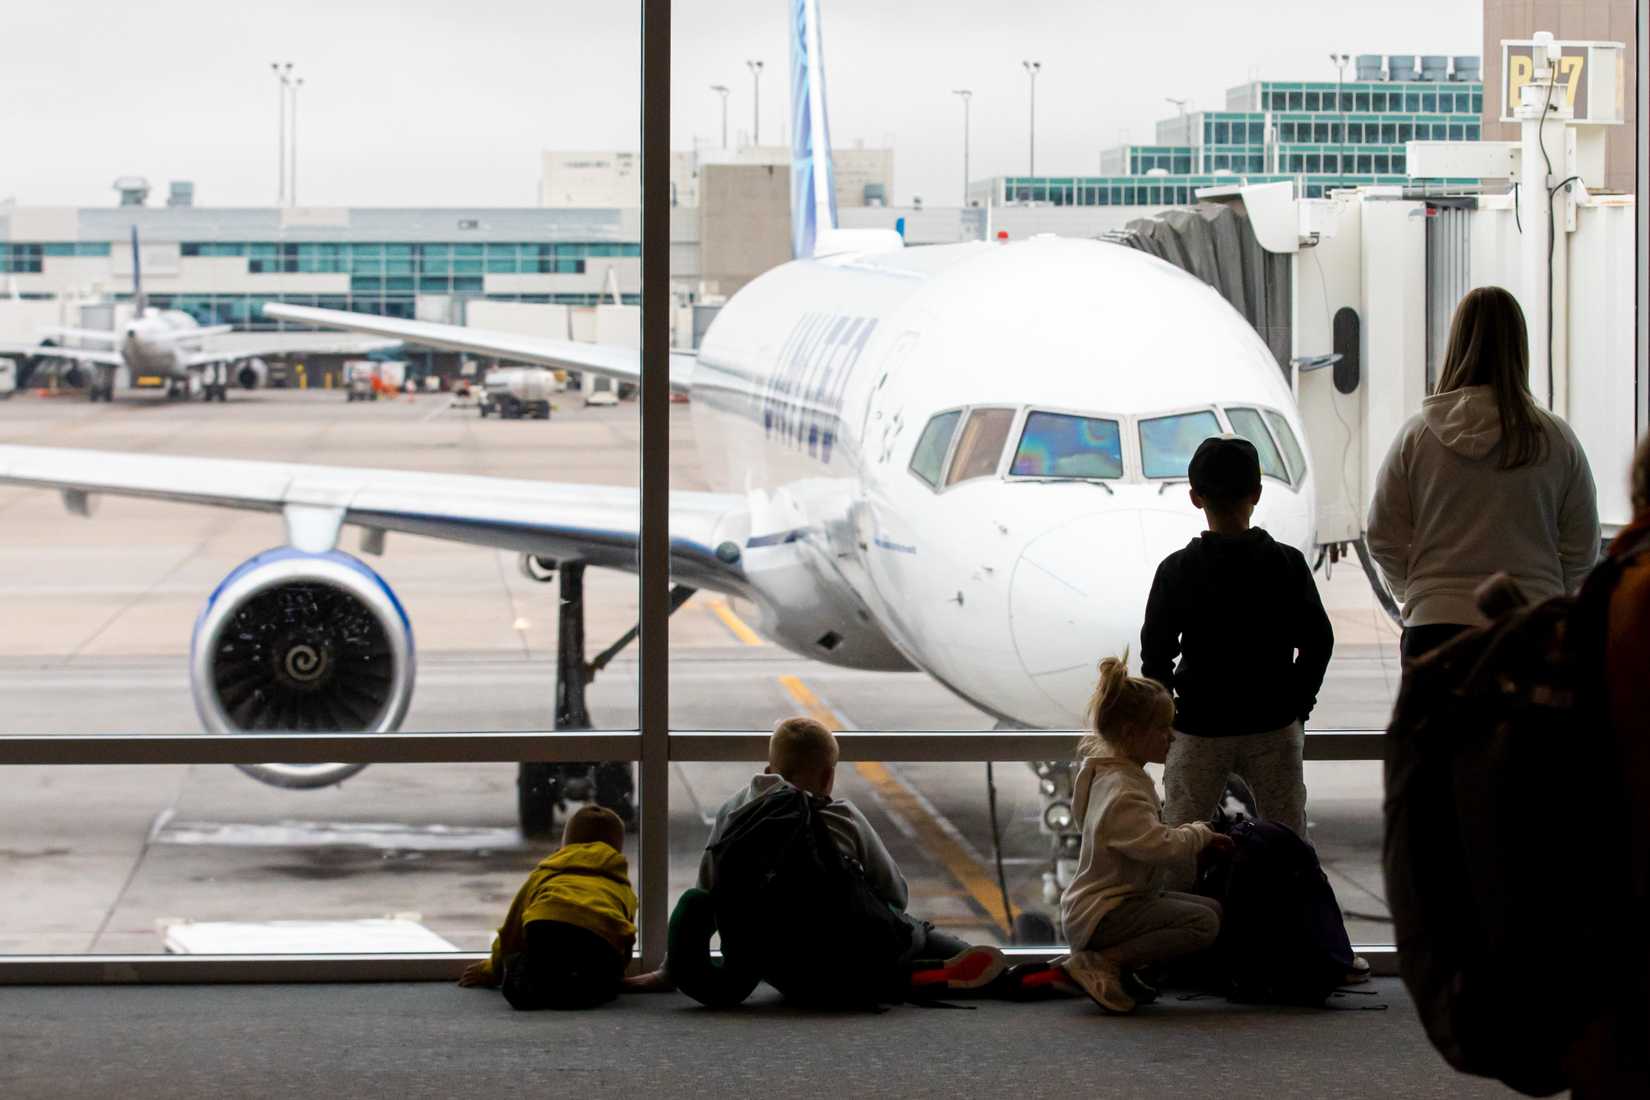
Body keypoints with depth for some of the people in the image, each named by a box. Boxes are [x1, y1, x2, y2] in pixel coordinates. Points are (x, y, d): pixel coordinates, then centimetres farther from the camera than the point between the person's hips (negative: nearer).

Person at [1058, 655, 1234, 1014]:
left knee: (1213, 908, 15)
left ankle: (1121, 968, 7)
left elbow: (1151, 837, 23)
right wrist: (1200, 833, -12)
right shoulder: (1122, 794, -21)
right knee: (1202, 924, -23)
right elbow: (1162, 846, -31)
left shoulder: (1121, 777, 13)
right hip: (1100, 915, -11)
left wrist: (1198, 838, 9)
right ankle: (1100, 964, -18)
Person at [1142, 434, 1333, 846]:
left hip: (1198, 733, -1)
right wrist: (1298, 704, 11)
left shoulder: (1176, 570, -8)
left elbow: (1155, 655, -5)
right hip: (1274, 728, 1)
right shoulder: (1286, 563, -5)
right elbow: (1317, 640, -1)